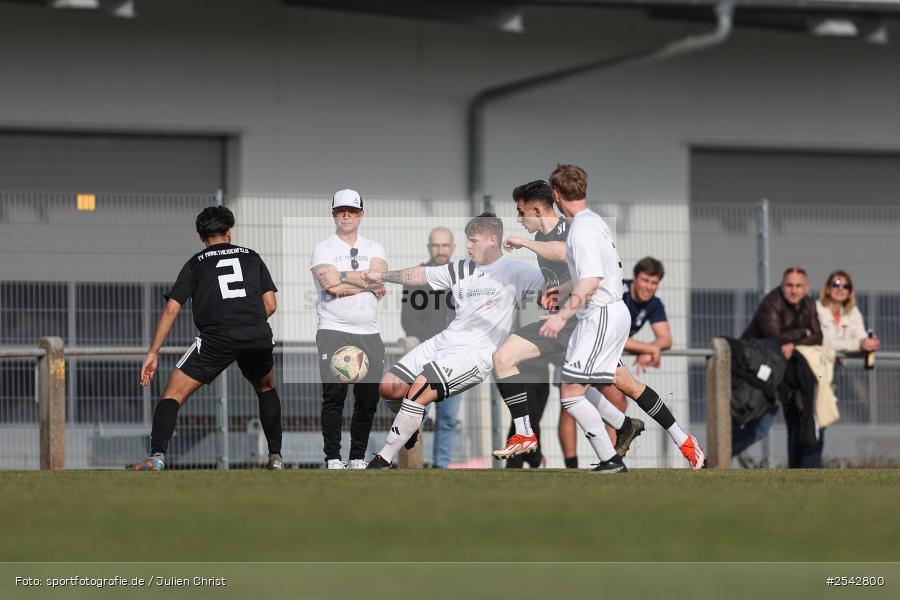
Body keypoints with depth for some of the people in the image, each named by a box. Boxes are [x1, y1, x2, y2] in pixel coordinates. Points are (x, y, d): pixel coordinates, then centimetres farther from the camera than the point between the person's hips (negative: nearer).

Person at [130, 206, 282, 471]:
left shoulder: (196, 263, 16)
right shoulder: (252, 257, 21)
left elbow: (171, 309, 8)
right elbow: (270, 304, 15)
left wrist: (153, 353, 9)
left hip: (216, 339, -3)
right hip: (258, 338, 3)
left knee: (173, 396, 1)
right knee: (267, 390, 32)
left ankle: (157, 456, -20)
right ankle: (276, 457, 27)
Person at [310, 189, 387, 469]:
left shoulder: (374, 248, 14)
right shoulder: (323, 248, 4)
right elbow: (331, 287, -13)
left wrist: (340, 278, -12)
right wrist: (368, 284, -7)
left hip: (369, 333, 4)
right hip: (334, 330, -4)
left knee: (368, 398, 2)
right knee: (334, 396, -10)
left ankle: (358, 457, 12)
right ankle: (332, 458, -5)